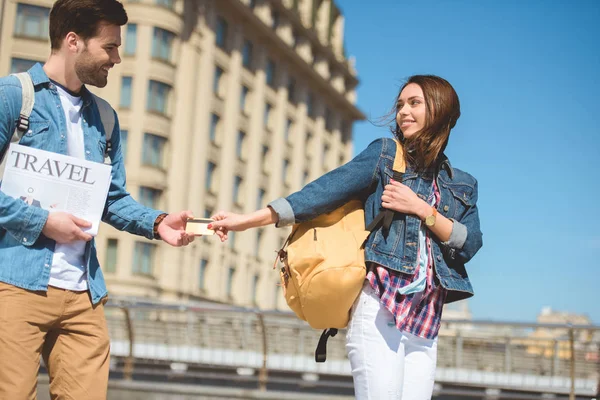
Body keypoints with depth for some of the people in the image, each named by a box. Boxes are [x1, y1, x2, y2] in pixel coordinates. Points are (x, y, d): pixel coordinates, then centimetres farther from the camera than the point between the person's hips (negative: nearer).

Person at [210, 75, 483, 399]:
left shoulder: (463, 185, 19)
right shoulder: (384, 154, 8)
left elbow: (469, 244, 5)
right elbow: (324, 191, -4)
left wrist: (421, 209, -8)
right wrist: (248, 220, -14)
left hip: (425, 322, 4)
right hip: (379, 308, -4)